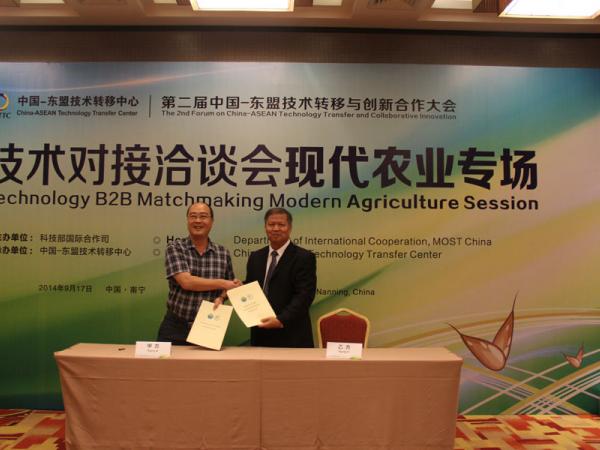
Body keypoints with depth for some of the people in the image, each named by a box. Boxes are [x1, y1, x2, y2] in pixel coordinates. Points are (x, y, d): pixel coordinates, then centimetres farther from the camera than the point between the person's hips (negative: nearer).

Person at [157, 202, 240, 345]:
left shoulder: (223, 253, 3)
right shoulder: (175, 248, -5)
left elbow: (230, 286, 12)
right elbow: (186, 282, -17)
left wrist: (221, 297, -9)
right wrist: (222, 283, -14)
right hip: (176, 327, -2)